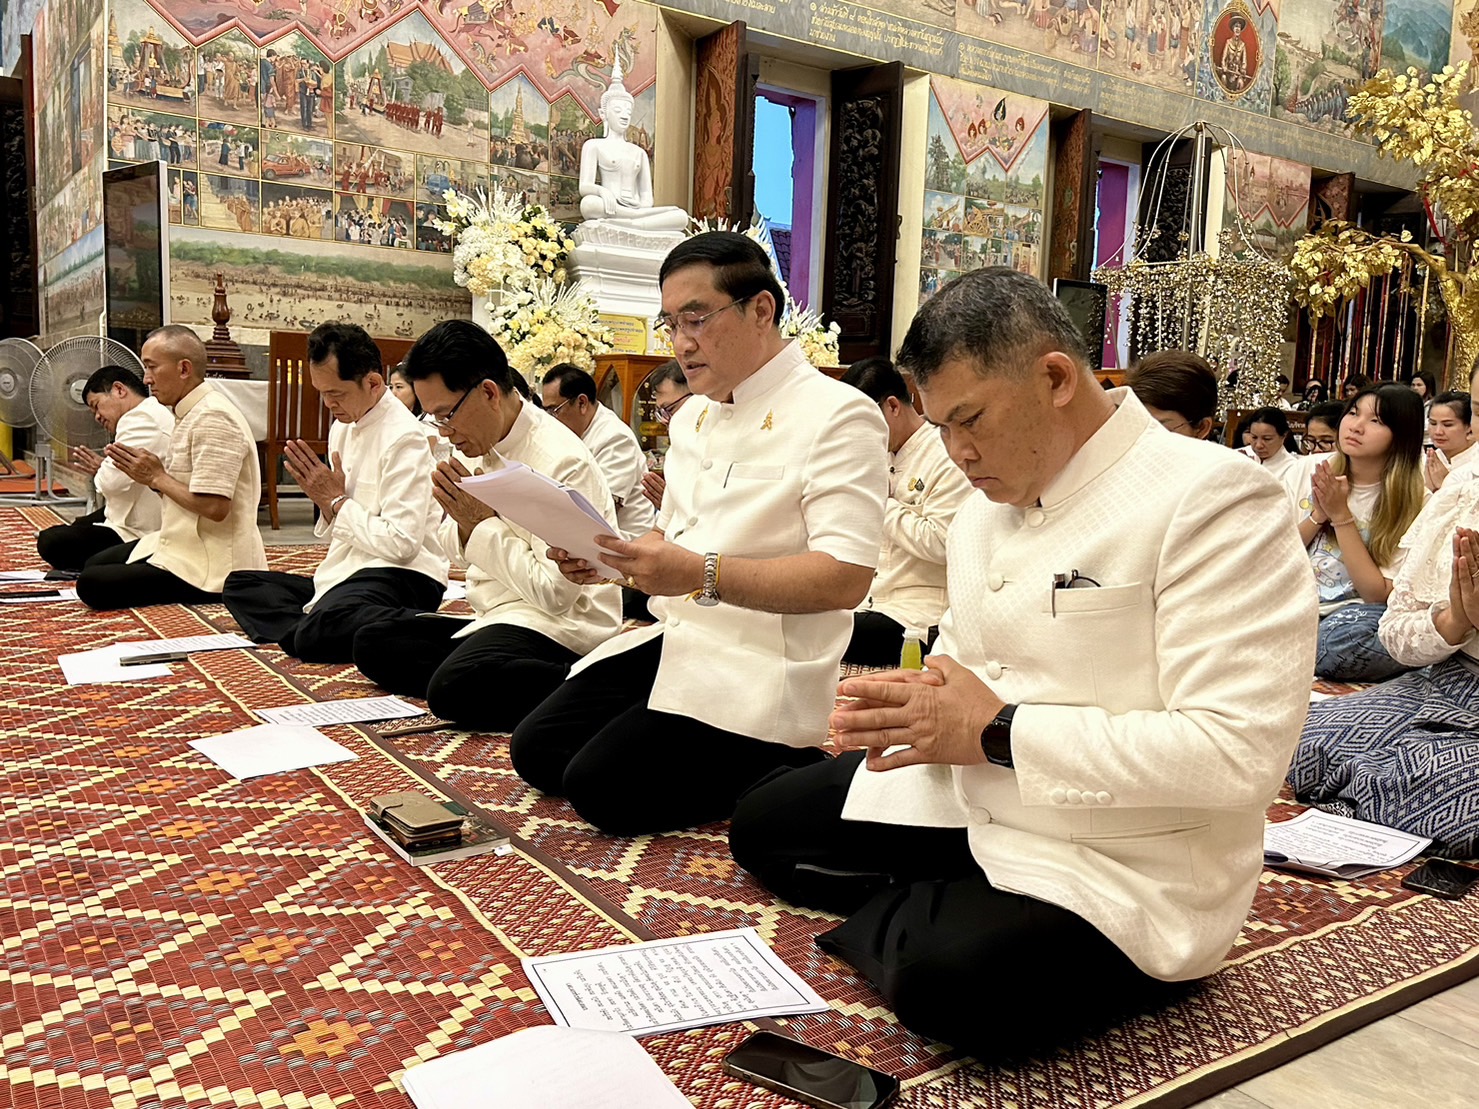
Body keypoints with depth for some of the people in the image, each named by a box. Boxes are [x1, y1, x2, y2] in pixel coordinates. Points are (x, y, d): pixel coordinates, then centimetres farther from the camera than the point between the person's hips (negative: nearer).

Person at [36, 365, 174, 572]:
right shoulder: (153, 414, 16)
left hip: (140, 536, -12)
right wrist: (102, 470, 7)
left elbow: (112, 482, -28)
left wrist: (101, 474, -4)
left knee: (50, 543, -18)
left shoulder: (141, 419, -20)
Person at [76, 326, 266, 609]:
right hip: (184, 543, 11)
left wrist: (157, 477, -12)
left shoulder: (213, 419, -20)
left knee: (92, 585, -13)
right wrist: (149, 474, -1)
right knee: (95, 564, 21)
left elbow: (214, 508, -26)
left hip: (213, 568, -11)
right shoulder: (190, 413, 12)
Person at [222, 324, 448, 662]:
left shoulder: (404, 438, -15)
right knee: (239, 585, 9)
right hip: (347, 571, 10)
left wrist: (338, 501, -10)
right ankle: (306, 629, -16)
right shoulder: (342, 429, 12)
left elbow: (402, 544, -22)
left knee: (317, 632, -34)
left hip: (400, 575, -10)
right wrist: (326, 504, -4)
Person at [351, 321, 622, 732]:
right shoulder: (476, 444, 6)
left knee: (455, 686, -33)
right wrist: (463, 522, -9)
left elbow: (555, 594, -24)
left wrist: (484, 522, -18)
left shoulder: (561, 462, -20)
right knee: (371, 642, 2)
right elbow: (455, 550, 16)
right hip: (495, 615, 9)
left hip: (559, 627, -9)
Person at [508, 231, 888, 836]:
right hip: (671, 641, 9)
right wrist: (607, 559, 1)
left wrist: (701, 575, -31)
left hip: (758, 667, -9)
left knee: (604, 786, -19)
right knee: (536, 750, -1)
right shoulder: (693, 416, 16)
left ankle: (783, 774, 1)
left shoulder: (837, 414, -12)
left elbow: (845, 578, -22)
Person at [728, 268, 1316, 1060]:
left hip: (1119, 868, -7)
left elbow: (1239, 750, -28)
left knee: (946, 977, -33)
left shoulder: (1210, 500, -22)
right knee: (760, 825, 11)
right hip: (965, 800, 8)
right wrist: (918, 703, -9)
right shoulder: (984, 511, 5)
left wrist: (997, 734, -24)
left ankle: (886, 920, -2)